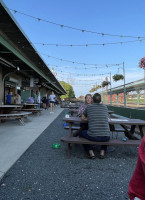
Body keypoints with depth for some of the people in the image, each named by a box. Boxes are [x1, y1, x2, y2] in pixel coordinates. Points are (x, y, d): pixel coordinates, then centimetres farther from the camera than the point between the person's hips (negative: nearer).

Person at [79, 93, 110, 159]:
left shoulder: (89, 106, 4)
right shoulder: (105, 107, 11)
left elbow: (83, 118, 18)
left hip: (93, 136, -2)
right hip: (106, 137, 3)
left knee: (81, 133, 27)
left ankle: (91, 152, 13)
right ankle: (102, 152, 20)